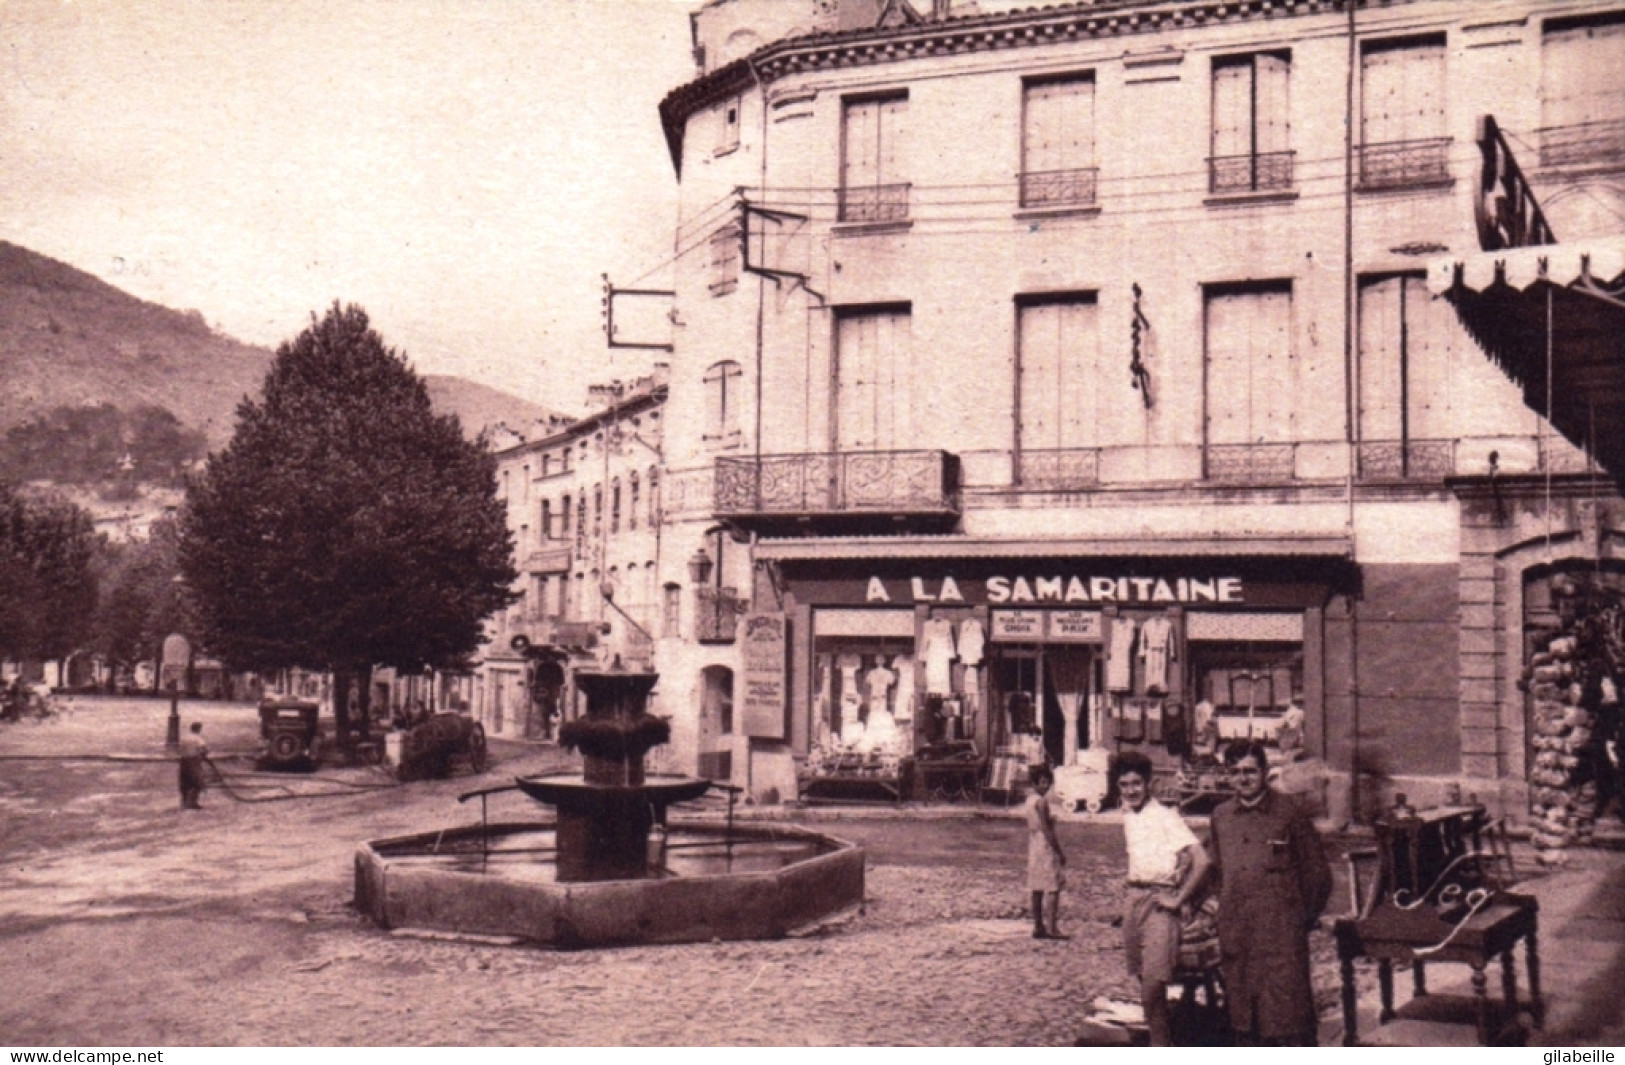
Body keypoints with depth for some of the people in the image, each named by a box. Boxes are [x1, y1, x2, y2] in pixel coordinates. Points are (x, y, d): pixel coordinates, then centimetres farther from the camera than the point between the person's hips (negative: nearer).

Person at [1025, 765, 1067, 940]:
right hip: (1046, 847, -9)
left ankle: (1038, 927, 13)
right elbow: (1046, 829, -19)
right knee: (1052, 889, -7)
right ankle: (1052, 928, -9)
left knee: (1037, 889, 10)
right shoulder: (1041, 801, -15)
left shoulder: (1030, 800, 11)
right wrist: (1060, 851, -15)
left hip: (1034, 847, 9)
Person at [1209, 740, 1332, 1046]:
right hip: (1236, 936, 5)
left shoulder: (1290, 811, -3)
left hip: (1281, 932, -5)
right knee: (1245, 1020, 10)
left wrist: (1305, 916, 5)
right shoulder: (1221, 817, 11)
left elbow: (1316, 870, 3)